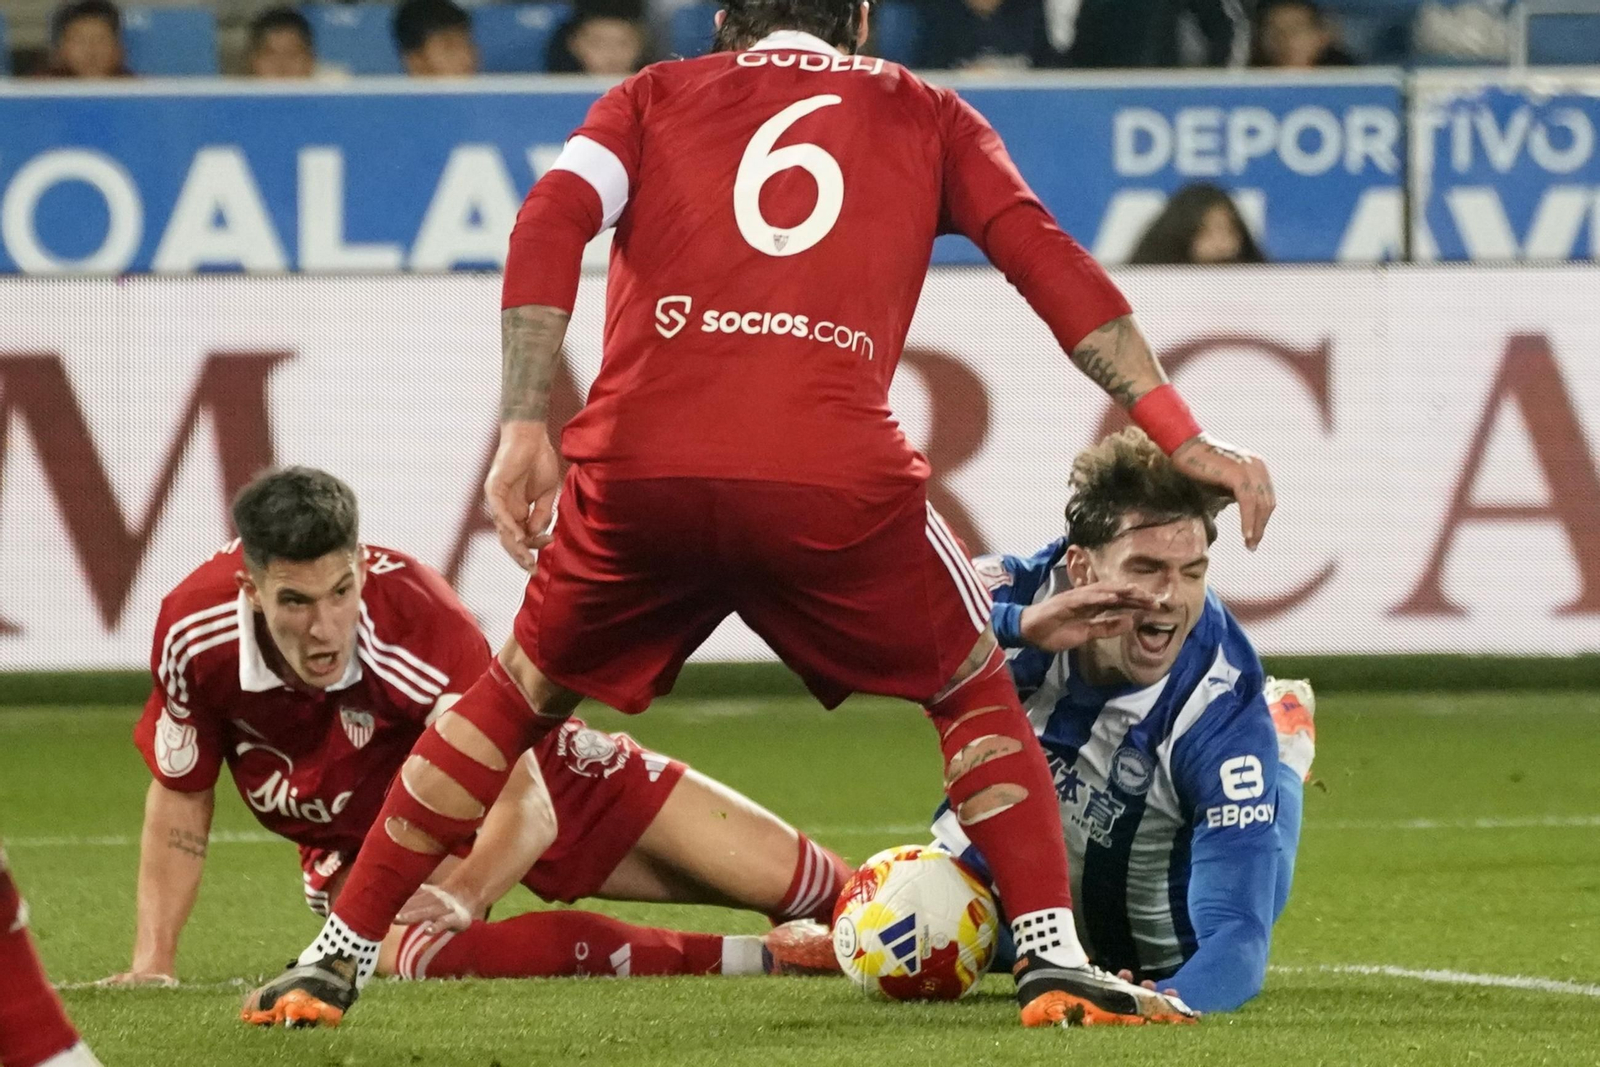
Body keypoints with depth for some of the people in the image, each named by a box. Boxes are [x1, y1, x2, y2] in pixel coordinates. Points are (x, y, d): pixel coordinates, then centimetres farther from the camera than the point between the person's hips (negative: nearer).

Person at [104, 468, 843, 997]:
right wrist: (152, 963, -14)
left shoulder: (416, 619, -36)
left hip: (512, 775, -1)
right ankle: (745, 961, -25)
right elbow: (180, 803, -8)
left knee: (789, 881, -5)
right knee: (409, 955, -37)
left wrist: (466, 896, -54)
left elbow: (525, 804, -36)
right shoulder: (195, 630, -26)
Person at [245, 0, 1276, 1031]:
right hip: (835, 474, -1)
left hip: (636, 467, 1)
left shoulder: (652, 96, 25)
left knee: (520, 697, 24)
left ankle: (335, 962, 24)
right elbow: (1046, 258, 13)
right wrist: (1184, 439, 11)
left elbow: (551, 223, 6)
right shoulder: (922, 113, 24)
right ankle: (1054, 962, 9)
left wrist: (525, 432, 1)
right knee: (976, 693, 23)